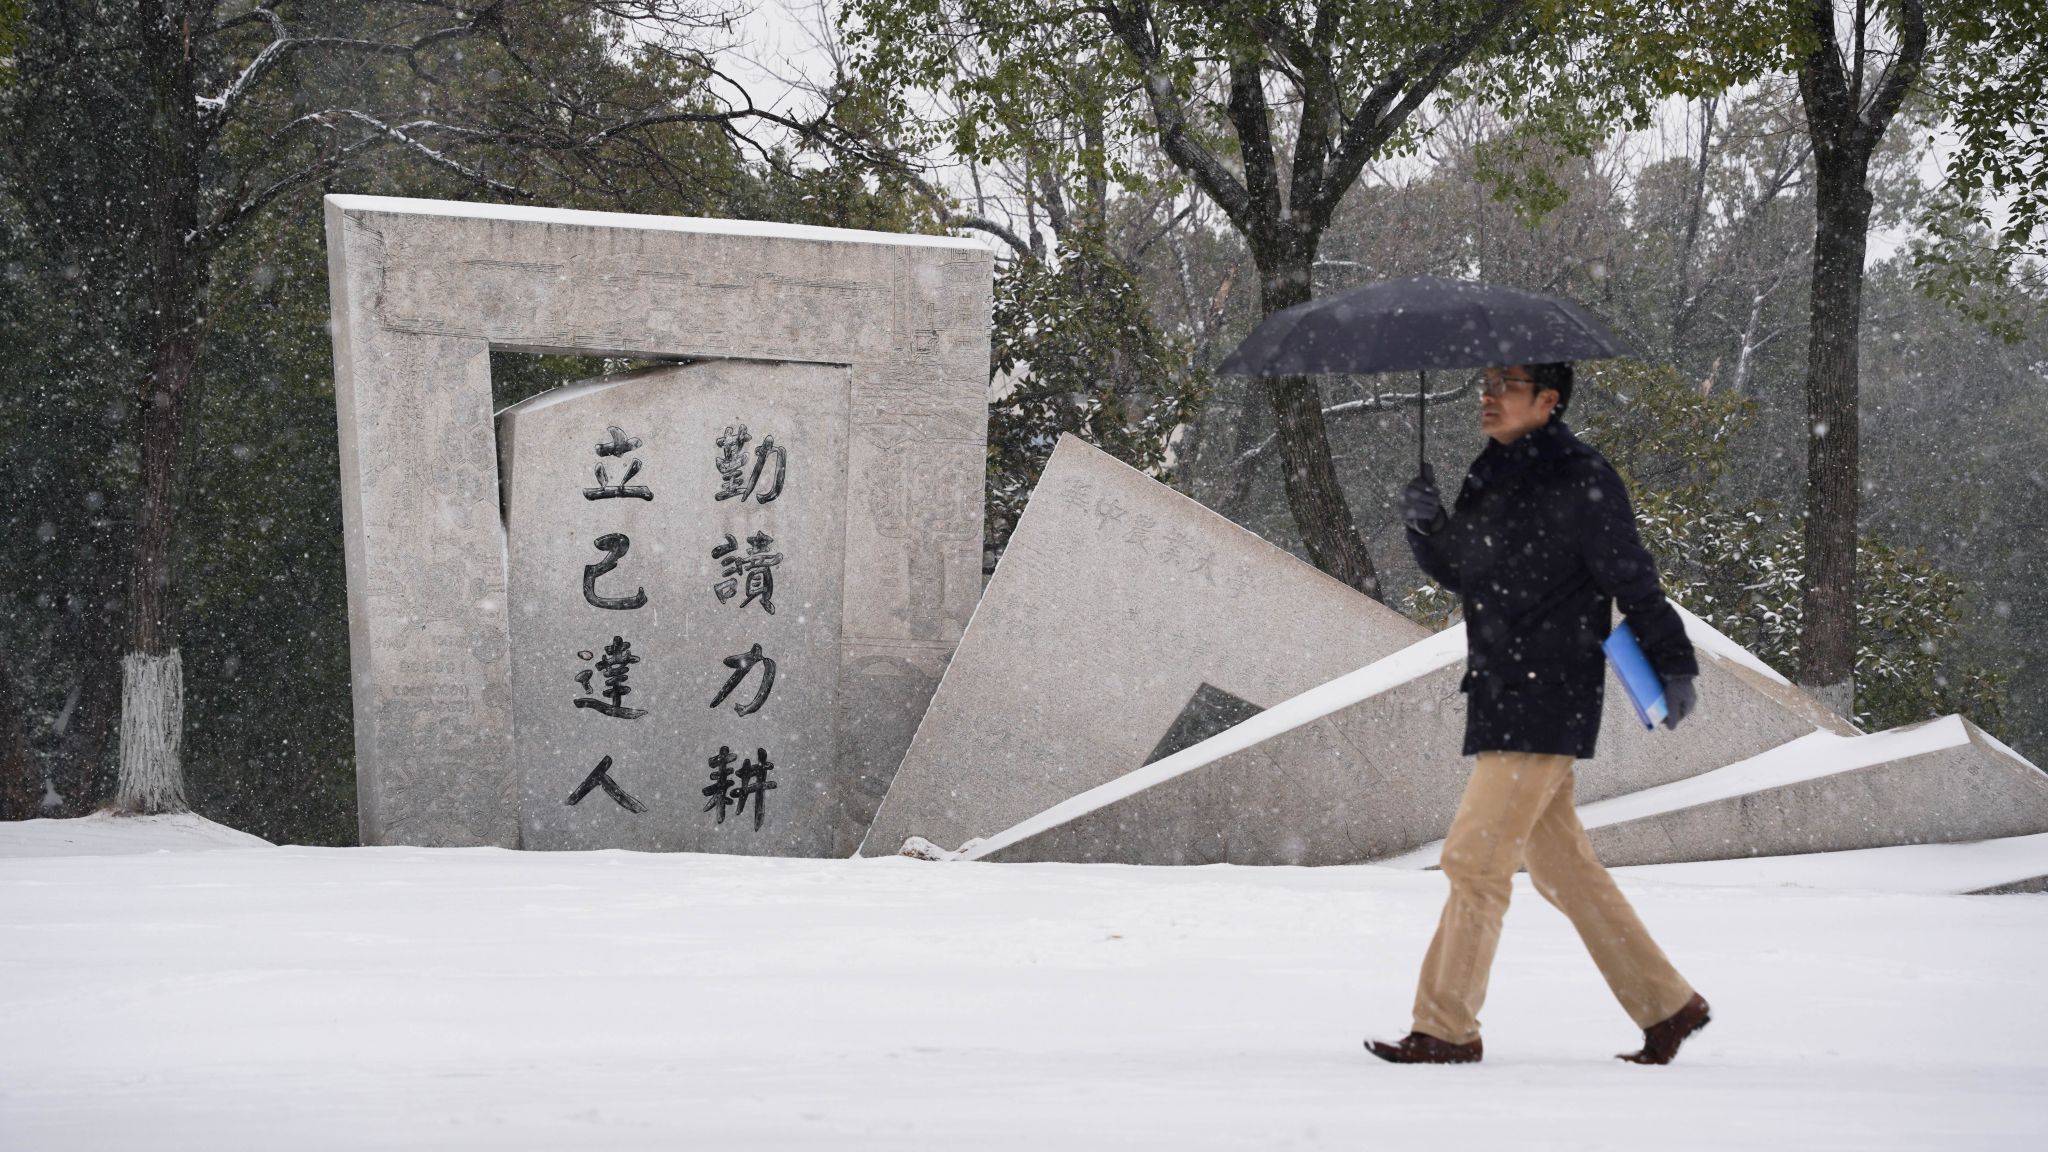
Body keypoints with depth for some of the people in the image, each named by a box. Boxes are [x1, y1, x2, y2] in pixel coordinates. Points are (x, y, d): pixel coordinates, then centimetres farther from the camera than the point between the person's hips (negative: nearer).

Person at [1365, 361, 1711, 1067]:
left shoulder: (1581, 480, -10)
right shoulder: (1490, 477, 14)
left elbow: (1632, 578, -9)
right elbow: (1457, 570, 18)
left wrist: (1673, 663, -7)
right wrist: (1426, 523, -1)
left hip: (1548, 701, -9)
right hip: (1499, 693, 9)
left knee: (1475, 857, -9)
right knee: (1561, 866, 12)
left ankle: (1446, 1029, -2)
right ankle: (1666, 1004, 20)